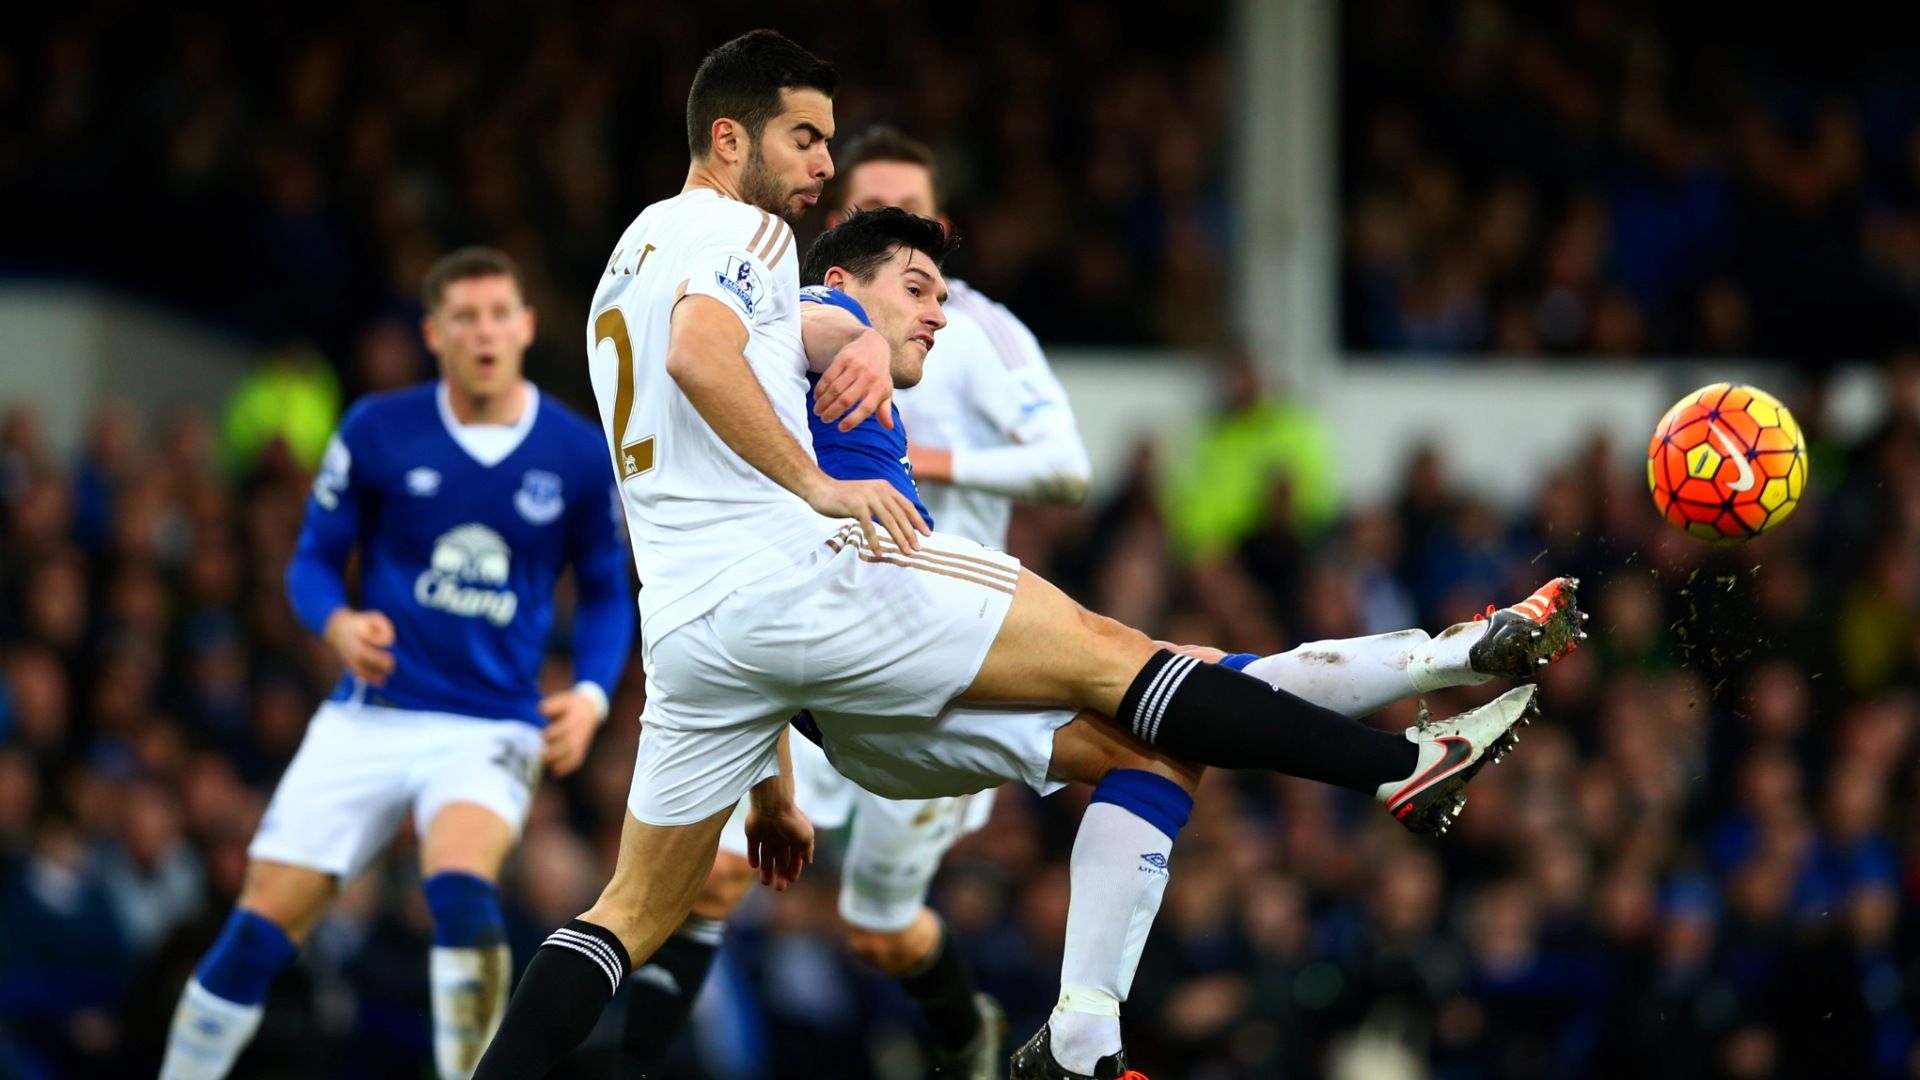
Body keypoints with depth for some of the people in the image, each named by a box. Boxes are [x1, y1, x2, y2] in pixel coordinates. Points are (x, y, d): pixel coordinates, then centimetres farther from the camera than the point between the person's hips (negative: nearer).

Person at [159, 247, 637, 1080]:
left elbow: (606, 593, 12)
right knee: (260, 932, -4)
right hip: (368, 720, 1)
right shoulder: (377, 432, -1)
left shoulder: (579, 455, 0)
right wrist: (338, 623, -16)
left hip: (491, 730, -1)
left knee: (459, 889, -32)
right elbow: (314, 559, 7)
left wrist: (591, 695, -6)